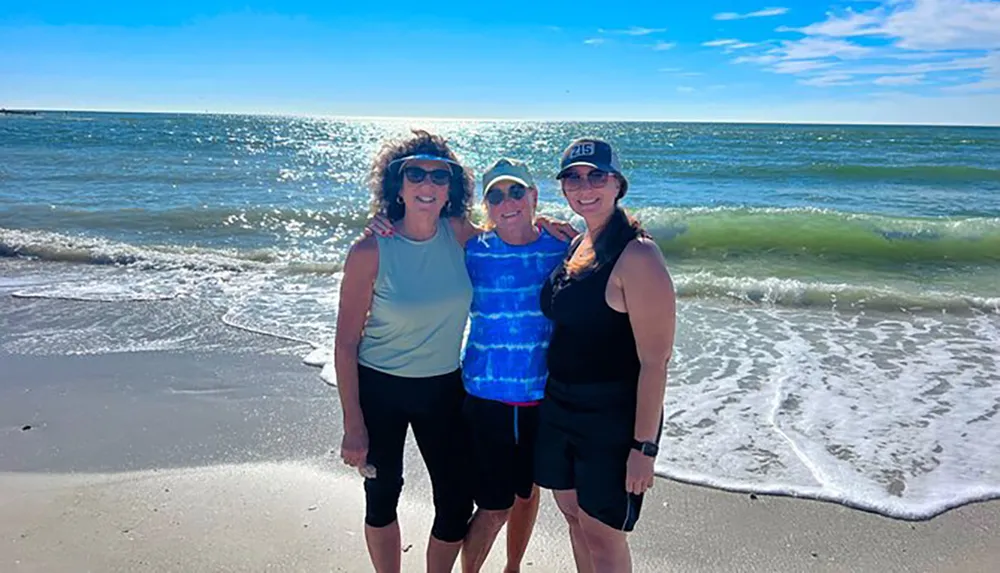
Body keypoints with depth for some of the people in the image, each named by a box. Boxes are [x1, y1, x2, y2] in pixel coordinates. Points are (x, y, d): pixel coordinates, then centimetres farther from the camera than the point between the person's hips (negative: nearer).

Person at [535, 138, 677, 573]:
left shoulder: (637, 255, -19)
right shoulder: (576, 245, 6)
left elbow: (654, 361, -20)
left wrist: (644, 446, -19)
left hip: (614, 418, -8)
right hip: (560, 407, 8)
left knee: (601, 535, 6)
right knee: (574, 517, 21)